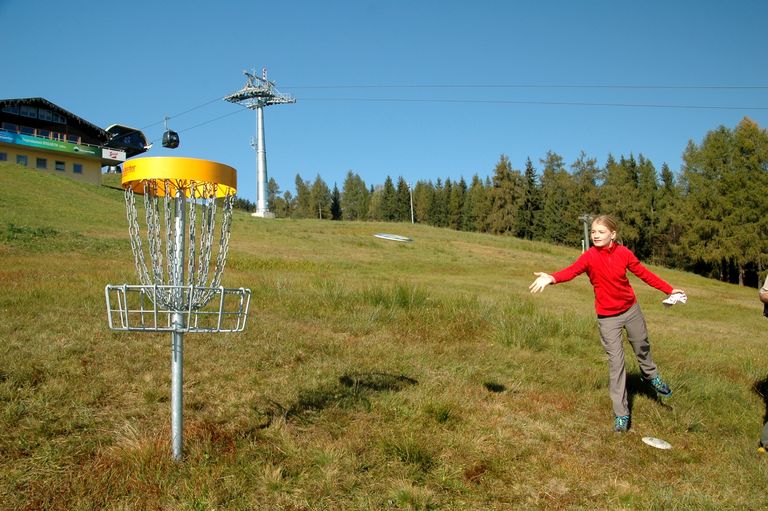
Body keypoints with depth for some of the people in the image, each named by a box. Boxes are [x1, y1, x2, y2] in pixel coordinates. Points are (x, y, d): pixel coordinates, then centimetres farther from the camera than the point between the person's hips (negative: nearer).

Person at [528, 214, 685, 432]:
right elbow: (572, 270, -36)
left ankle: (652, 376, 56)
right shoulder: (590, 256, -18)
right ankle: (621, 414, 5)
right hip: (607, 317, -3)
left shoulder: (624, 253, -8)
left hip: (631, 309, 3)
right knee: (616, 363, -4)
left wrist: (669, 289, 9)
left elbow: (644, 273, 5)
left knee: (642, 348, 23)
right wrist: (552, 278, -57)